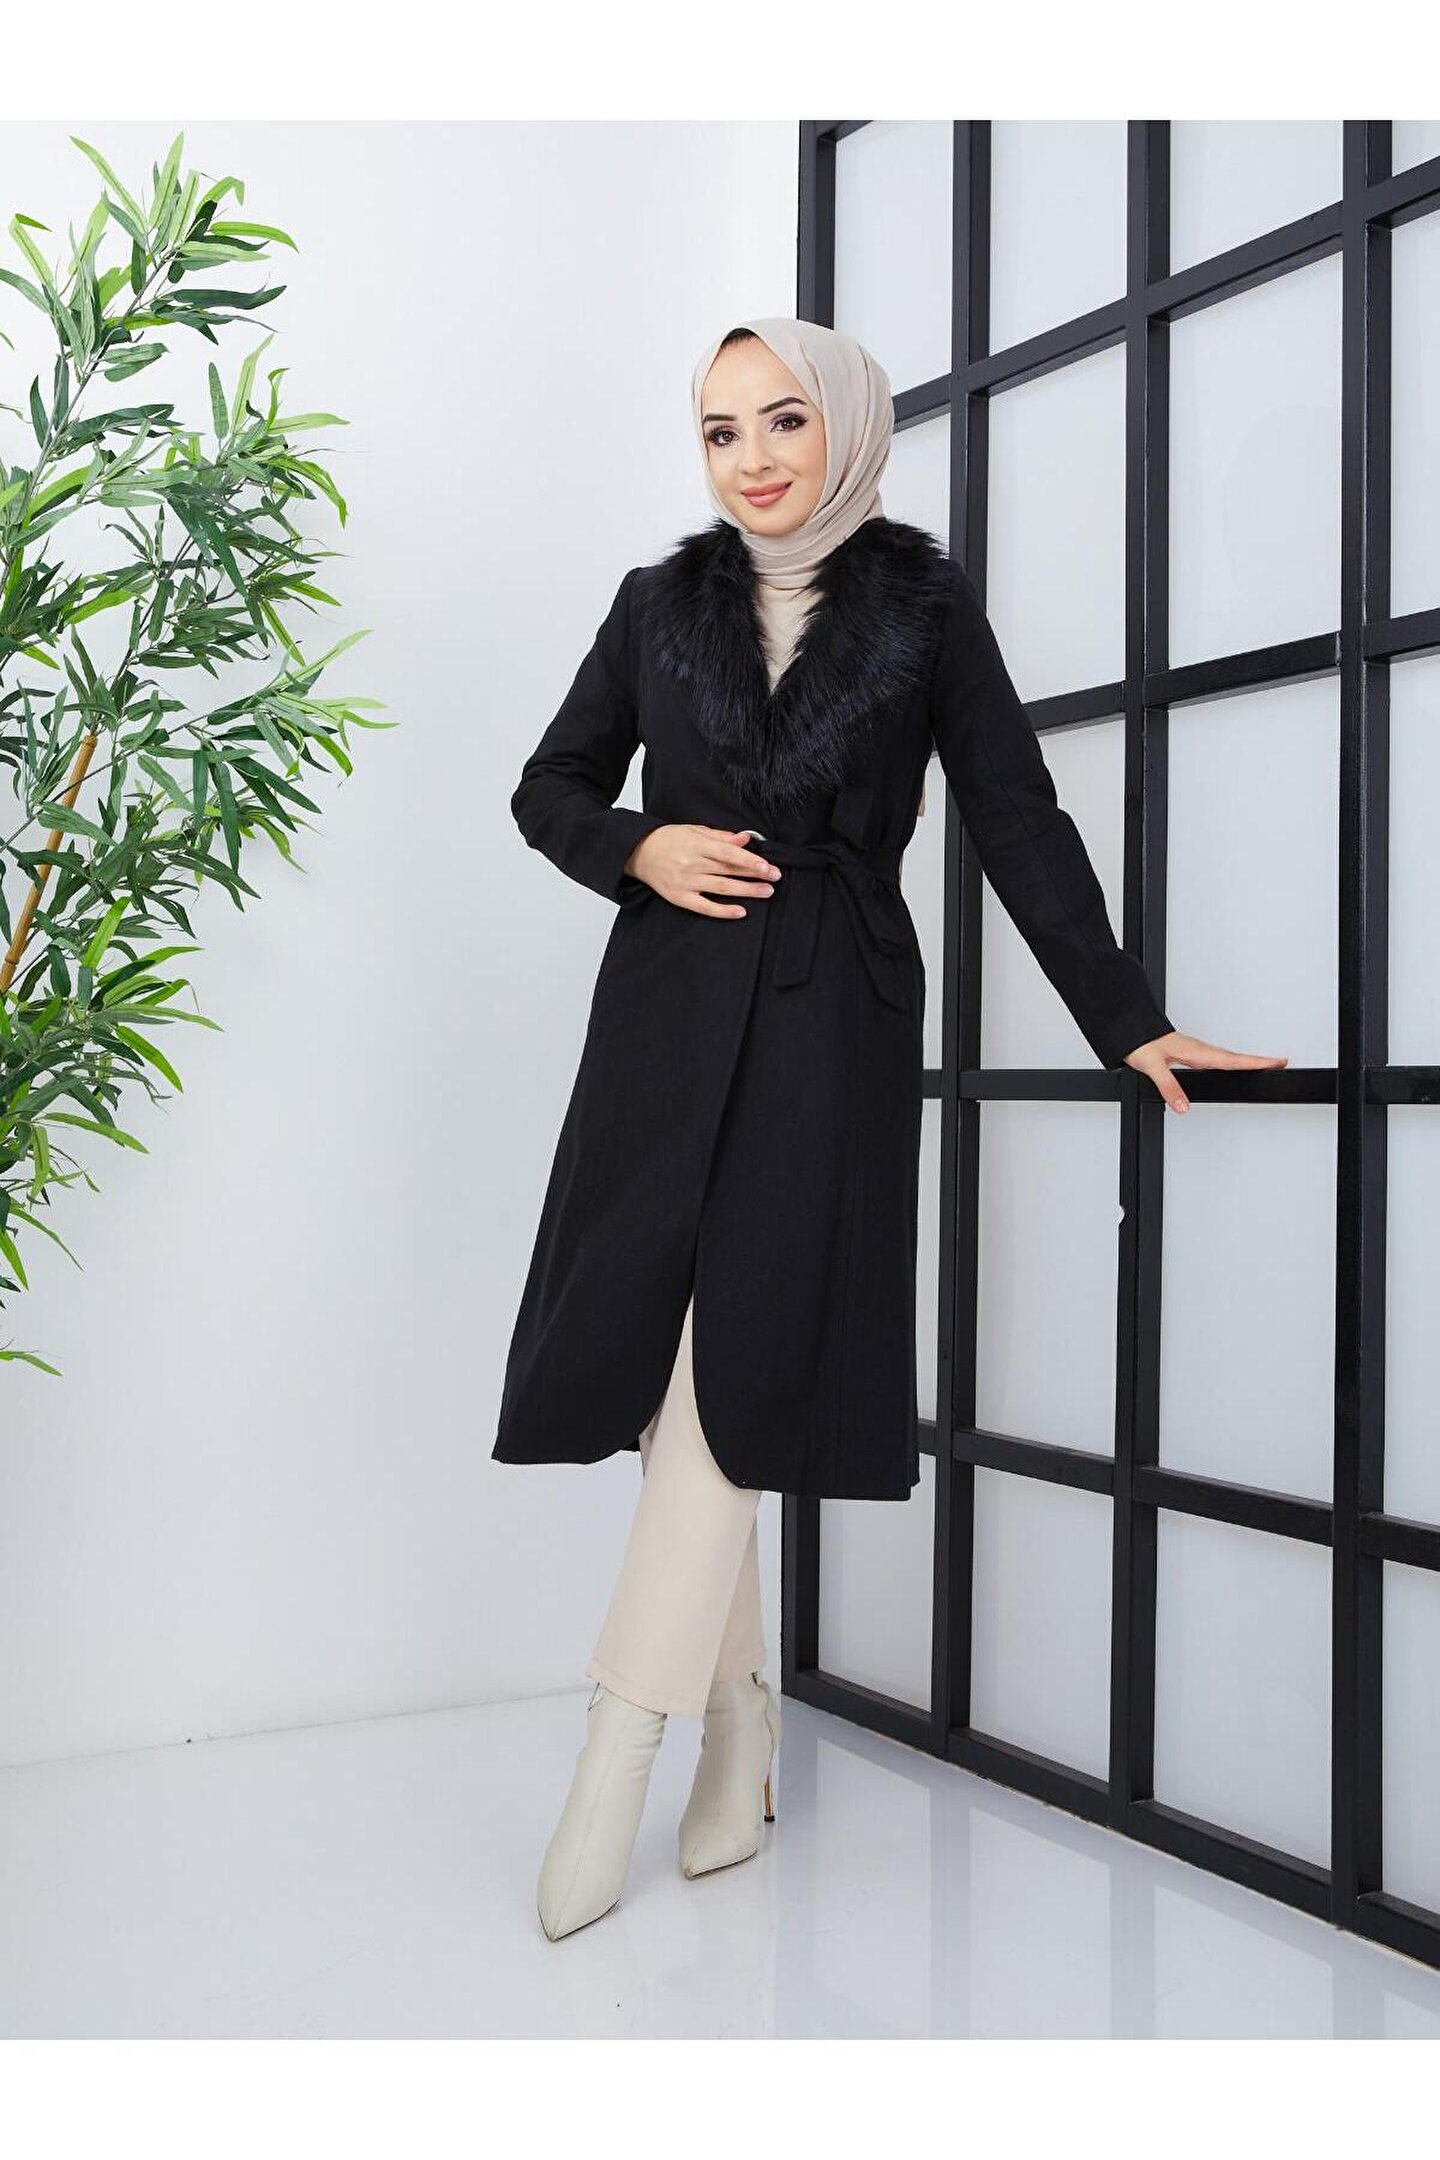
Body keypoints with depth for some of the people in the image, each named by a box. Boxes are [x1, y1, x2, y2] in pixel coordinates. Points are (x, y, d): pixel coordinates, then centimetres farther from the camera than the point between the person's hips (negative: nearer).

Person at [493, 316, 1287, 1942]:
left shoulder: (922, 604, 6)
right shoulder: (662, 602, 12)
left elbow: (1017, 823, 4)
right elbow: (549, 789, 18)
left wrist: (1127, 1021, -1)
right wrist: (639, 850, -4)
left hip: (829, 1018, -3)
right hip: (669, 1014, 3)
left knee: (733, 1358, -13)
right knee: (677, 1366, -1)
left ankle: (619, 1749, -8)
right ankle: (741, 1722, 13)